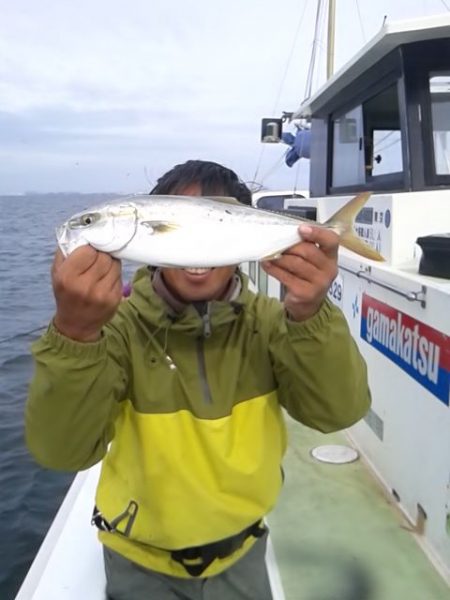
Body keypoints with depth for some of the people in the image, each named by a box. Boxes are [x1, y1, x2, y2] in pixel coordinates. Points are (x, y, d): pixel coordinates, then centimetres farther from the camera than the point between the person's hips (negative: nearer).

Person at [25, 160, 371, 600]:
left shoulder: (268, 321, -12)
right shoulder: (119, 324, -20)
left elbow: (338, 411, -23)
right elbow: (62, 449, -30)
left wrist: (310, 315, -41)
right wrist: (75, 333, -47)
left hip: (241, 551, 2)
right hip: (142, 561, -2)